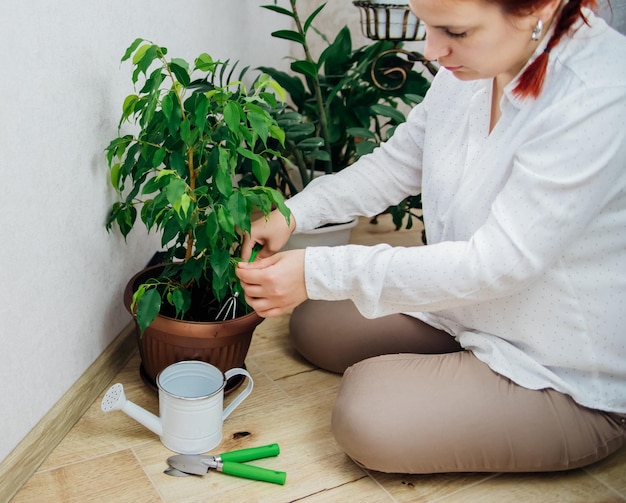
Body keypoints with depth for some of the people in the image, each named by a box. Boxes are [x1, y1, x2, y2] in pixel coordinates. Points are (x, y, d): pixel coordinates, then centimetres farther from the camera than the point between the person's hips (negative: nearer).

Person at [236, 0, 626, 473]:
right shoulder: (473, 66, -6)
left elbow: (496, 264, -31)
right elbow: (396, 164, 7)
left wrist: (320, 272, -31)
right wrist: (292, 214, -8)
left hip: (572, 379, -7)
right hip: (467, 309, 8)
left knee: (367, 416, -22)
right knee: (313, 322, 8)